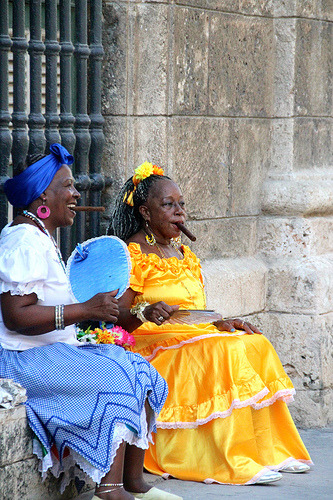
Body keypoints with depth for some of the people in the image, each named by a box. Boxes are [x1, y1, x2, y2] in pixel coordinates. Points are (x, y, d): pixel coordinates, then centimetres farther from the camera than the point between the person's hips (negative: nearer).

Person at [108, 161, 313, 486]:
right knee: (224, 352, -30)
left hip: (195, 337, 8)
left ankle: (271, 451, -14)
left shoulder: (183, 255, 21)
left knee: (255, 346, -12)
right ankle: (233, 463, -34)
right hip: (152, 347, -8)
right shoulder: (132, 255, -6)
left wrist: (220, 323, 5)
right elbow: (119, 318, -15)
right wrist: (145, 314, -36)